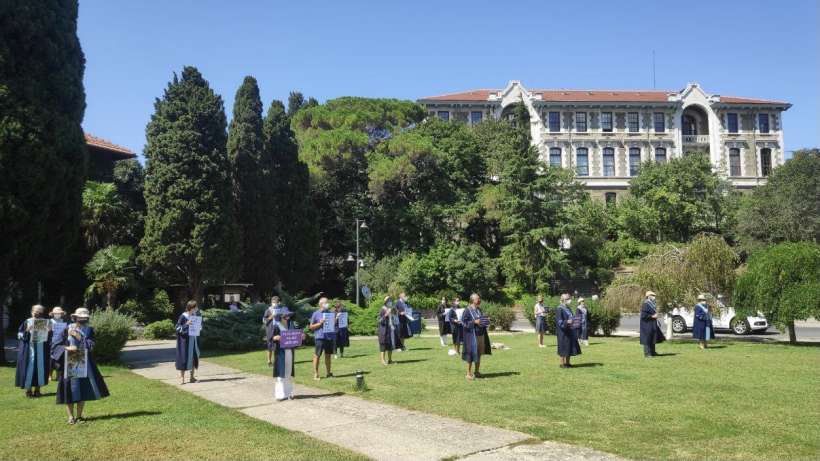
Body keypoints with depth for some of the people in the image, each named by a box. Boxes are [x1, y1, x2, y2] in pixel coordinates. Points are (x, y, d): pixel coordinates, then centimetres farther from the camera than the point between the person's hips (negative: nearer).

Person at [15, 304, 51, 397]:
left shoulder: (45, 322, 6)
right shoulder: (27, 322, -1)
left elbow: (49, 337, 8)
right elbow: (20, 335, -2)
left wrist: (49, 331, -12)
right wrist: (27, 331, -20)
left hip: (41, 349, 2)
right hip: (29, 348, -2)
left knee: (40, 368, 4)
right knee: (29, 368, -3)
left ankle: (37, 389, 13)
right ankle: (28, 389, 7)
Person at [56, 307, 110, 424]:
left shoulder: (89, 330, 5)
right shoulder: (68, 329, 1)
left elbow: (91, 345, -6)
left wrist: (79, 337, -15)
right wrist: (68, 348, -15)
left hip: (85, 363, 2)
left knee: (83, 389, 3)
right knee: (70, 388, -5)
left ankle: (79, 415, 15)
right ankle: (71, 417, 5)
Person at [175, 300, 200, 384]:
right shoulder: (183, 317, -11)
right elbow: (178, 328, -10)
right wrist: (186, 325, -23)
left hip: (194, 340, 6)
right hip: (185, 340, -6)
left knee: (194, 357, 7)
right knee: (184, 358, -1)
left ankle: (192, 377, 17)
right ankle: (182, 377, 9)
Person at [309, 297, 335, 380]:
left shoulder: (330, 313, 13)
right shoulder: (316, 314, -1)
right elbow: (311, 327, 0)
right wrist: (320, 323, -14)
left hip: (330, 337, 5)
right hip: (320, 337, -5)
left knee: (328, 355, 11)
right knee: (317, 355, -4)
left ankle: (328, 373, 19)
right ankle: (316, 374, 2)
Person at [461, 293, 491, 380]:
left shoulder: (479, 310, 12)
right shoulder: (468, 310, -11)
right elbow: (463, 322, -14)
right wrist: (474, 322, -22)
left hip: (480, 334, 7)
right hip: (472, 335, -7)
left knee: (479, 353, 11)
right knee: (471, 353, -4)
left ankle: (477, 372, 21)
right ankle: (468, 373, 5)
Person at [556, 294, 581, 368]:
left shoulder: (568, 308, 13)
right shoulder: (559, 309, -14)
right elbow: (559, 321, -19)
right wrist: (567, 322, -34)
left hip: (570, 331, 9)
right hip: (563, 332, -9)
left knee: (570, 347, 11)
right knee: (564, 348, -2)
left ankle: (567, 363, 19)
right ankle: (562, 363, 6)